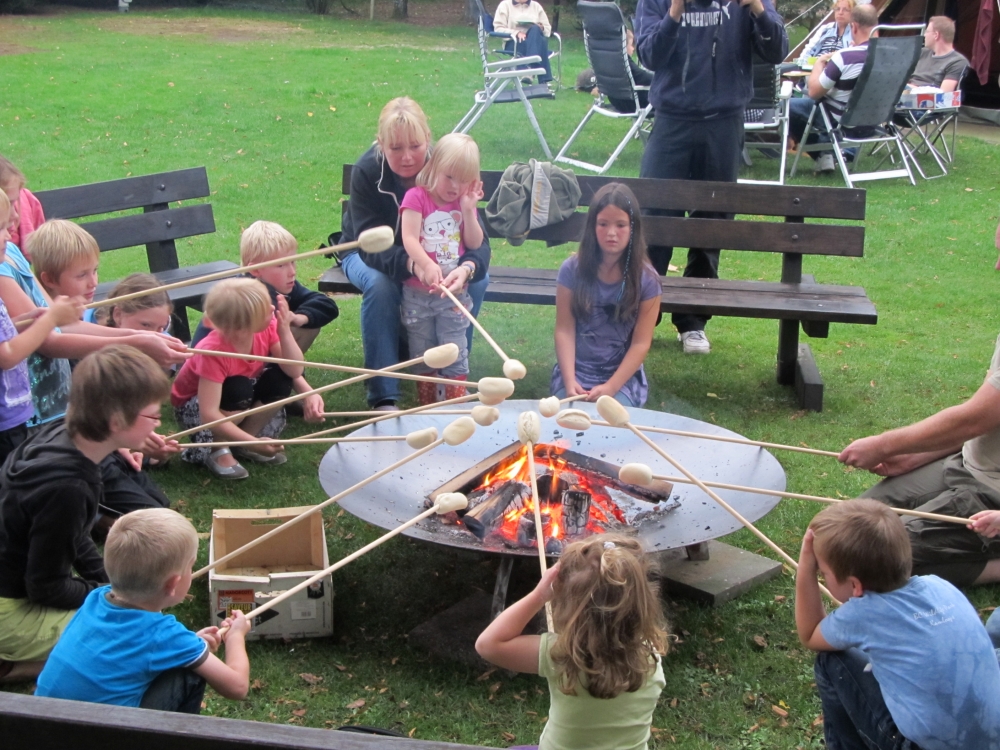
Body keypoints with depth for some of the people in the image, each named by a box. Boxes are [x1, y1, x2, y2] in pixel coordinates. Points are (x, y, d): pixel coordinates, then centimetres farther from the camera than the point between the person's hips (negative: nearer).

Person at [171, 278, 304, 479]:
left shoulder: (267, 327, -22)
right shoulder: (213, 352, -38)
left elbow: (295, 371, -24)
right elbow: (209, 415, -41)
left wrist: (285, 331, -36)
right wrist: (254, 443, -46)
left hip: (237, 402, 6)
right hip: (194, 406, -6)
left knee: (281, 379, -20)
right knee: (240, 390, -36)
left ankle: (244, 441, -3)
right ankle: (212, 448, -10)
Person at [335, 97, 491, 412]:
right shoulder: (367, 172, -28)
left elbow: (477, 239, -28)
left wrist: (467, 267, -53)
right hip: (366, 255, -2)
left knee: (477, 280, -24)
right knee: (379, 284, -36)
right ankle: (383, 397, -27)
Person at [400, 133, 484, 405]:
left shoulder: (465, 203, 7)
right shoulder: (416, 197, -6)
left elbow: (475, 243, -1)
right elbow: (409, 239, -18)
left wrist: (468, 210, -11)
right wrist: (426, 265, -34)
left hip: (453, 291, 2)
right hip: (417, 292, -2)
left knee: (455, 351, 3)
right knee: (422, 353, 10)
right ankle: (426, 405, 22)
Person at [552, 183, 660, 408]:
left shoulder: (646, 279, -5)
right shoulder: (572, 269, -4)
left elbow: (641, 343, -7)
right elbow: (564, 330, -5)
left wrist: (610, 387, -17)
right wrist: (569, 381, -17)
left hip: (623, 375, 0)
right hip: (576, 371, 1)